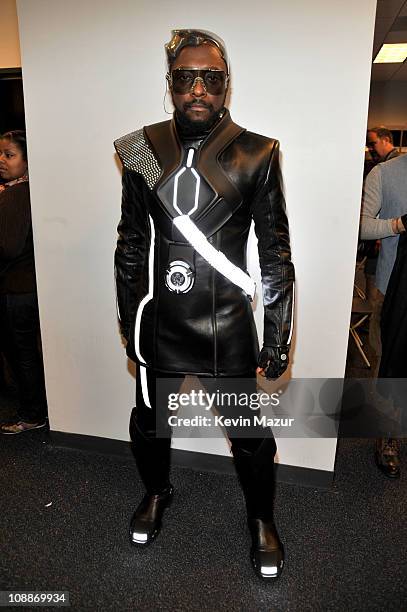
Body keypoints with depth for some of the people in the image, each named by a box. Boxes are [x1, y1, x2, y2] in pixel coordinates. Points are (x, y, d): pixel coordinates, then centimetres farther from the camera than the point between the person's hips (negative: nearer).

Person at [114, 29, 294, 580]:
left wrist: (278, 340, -5)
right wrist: (129, 326, 6)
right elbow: (130, 249, 4)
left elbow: (276, 258, -5)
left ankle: (261, 517, 43)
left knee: (251, 434, 12)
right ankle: (157, 492, 53)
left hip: (227, 329, -2)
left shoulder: (257, 156, -5)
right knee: (149, 422, 21)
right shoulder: (142, 152, 1)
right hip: (159, 327, 3)